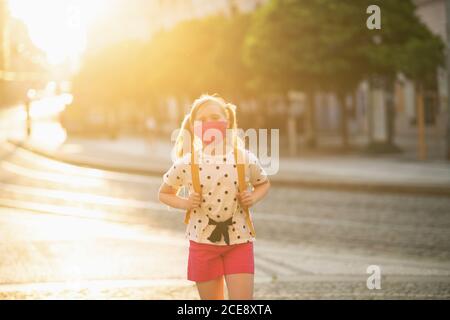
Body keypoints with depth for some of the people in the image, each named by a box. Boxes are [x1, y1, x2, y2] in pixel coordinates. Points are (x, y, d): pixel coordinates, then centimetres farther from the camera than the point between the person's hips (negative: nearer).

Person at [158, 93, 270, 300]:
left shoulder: (245, 159, -4)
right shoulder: (186, 164, -6)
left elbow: (264, 184, 16)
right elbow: (164, 193, 10)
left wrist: (253, 198, -5)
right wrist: (184, 203, -9)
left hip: (239, 241, 0)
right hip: (203, 242, 0)